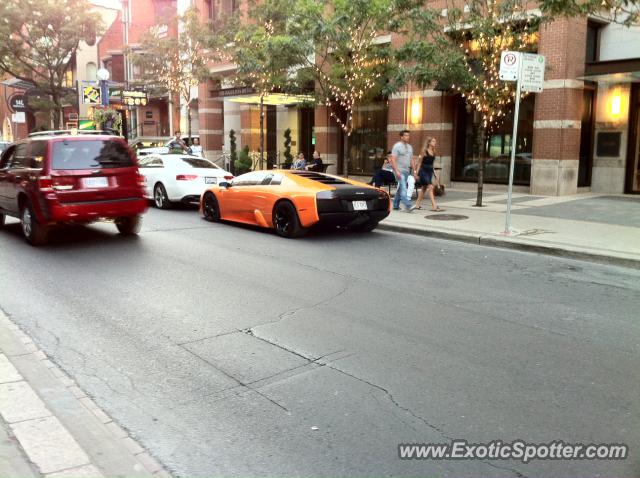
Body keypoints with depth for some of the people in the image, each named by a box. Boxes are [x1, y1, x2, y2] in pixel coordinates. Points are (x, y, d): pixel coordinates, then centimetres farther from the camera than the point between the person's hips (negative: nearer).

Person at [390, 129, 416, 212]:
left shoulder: (409, 147, 15)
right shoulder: (397, 146, -7)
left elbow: (412, 160, 19)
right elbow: (393, 160, -14)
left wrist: (414, 171, 12)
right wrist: (396, 171, -22)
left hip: (406, 171, 7)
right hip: (399, 171, -7)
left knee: (400, 188, 11)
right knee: (403, 188, -15)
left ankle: (396, 206, 20)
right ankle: (407, 206, -21)